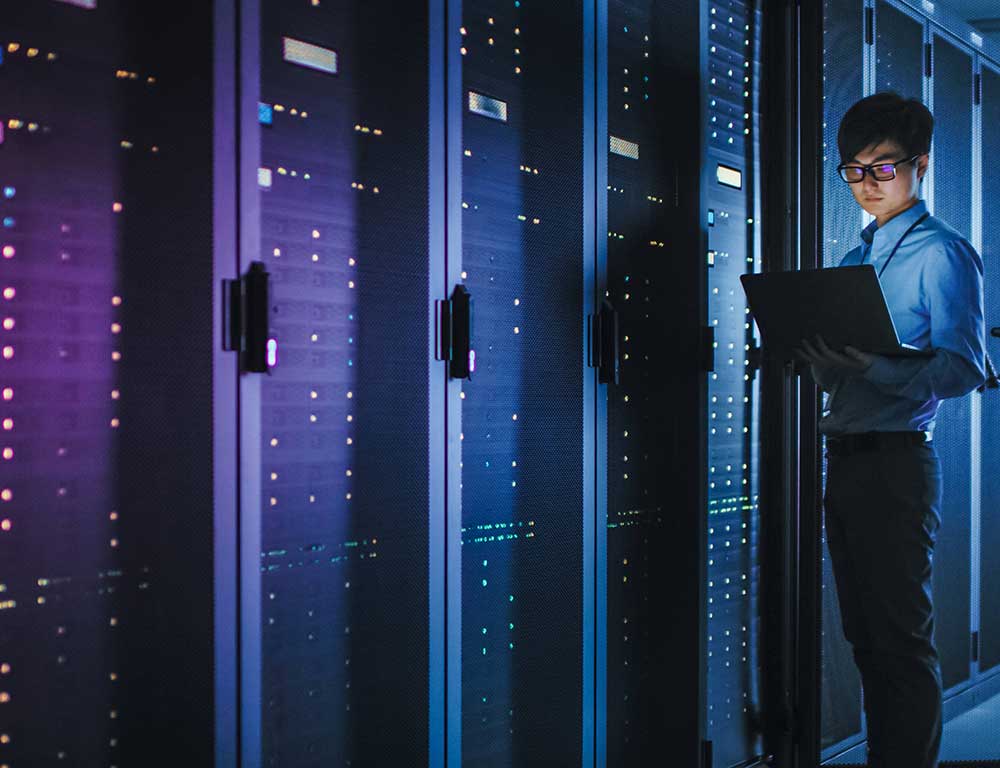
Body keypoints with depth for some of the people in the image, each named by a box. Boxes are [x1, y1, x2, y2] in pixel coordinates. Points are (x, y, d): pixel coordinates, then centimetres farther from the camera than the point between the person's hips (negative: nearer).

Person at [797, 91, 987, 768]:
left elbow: (965, 368, -15)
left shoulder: (943, 254, -4)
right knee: (866, 636, 14)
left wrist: (870, 367, -28)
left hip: (896, 460, -8)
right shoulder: (853, 260, 20)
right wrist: (821, 362, 1)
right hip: (844, 454, 8)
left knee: (902, 639, -4)